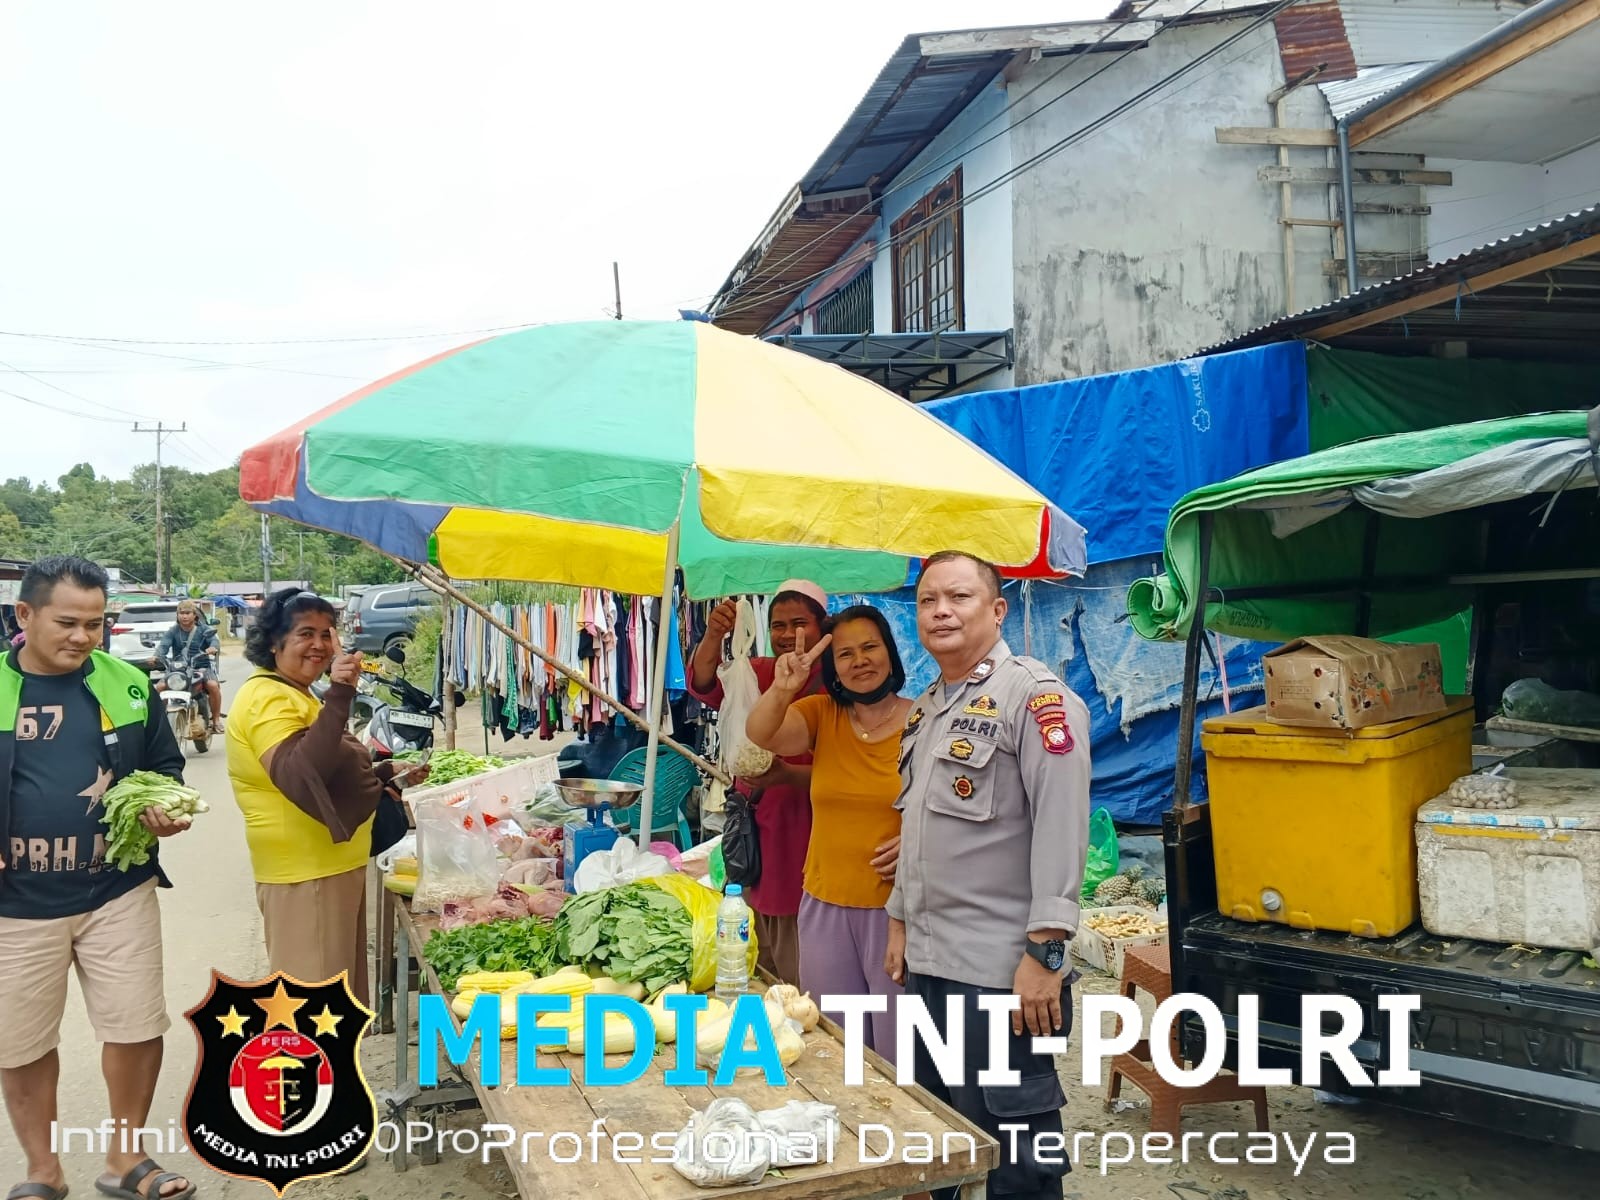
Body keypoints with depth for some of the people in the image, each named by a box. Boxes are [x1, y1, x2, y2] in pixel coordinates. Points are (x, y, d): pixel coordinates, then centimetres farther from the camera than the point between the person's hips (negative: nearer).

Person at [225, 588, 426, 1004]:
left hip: (334, 867, 11)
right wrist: (339, 695, -37)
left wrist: (389, 773, 18)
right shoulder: (268, 698, -17)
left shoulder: (296, 694, 16)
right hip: (305, 874, -11)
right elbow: (298, 775, -35)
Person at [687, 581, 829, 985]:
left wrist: (788, 775, -29)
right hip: (752, 830, 5)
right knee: (755, 964, 13)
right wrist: (713, 636, -27)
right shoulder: (759, 672, 10)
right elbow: (706, 686, -8)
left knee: (796, 974, 0)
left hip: (802, 836, -5)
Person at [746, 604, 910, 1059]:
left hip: (896, 907, -3)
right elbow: (759, 734, -16)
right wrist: (782, 690, -36)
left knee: (898, 1050, 8)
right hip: (826, 905, 4)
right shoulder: (821, 714, 1)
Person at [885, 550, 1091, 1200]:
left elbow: (1061, 828, -18)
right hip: (925, 961, 8)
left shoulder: (1034, 697, -12)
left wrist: (1045, 952, -21)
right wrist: (900, 923, 18)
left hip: (1003, 969, -8)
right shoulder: (926, 708, 14)